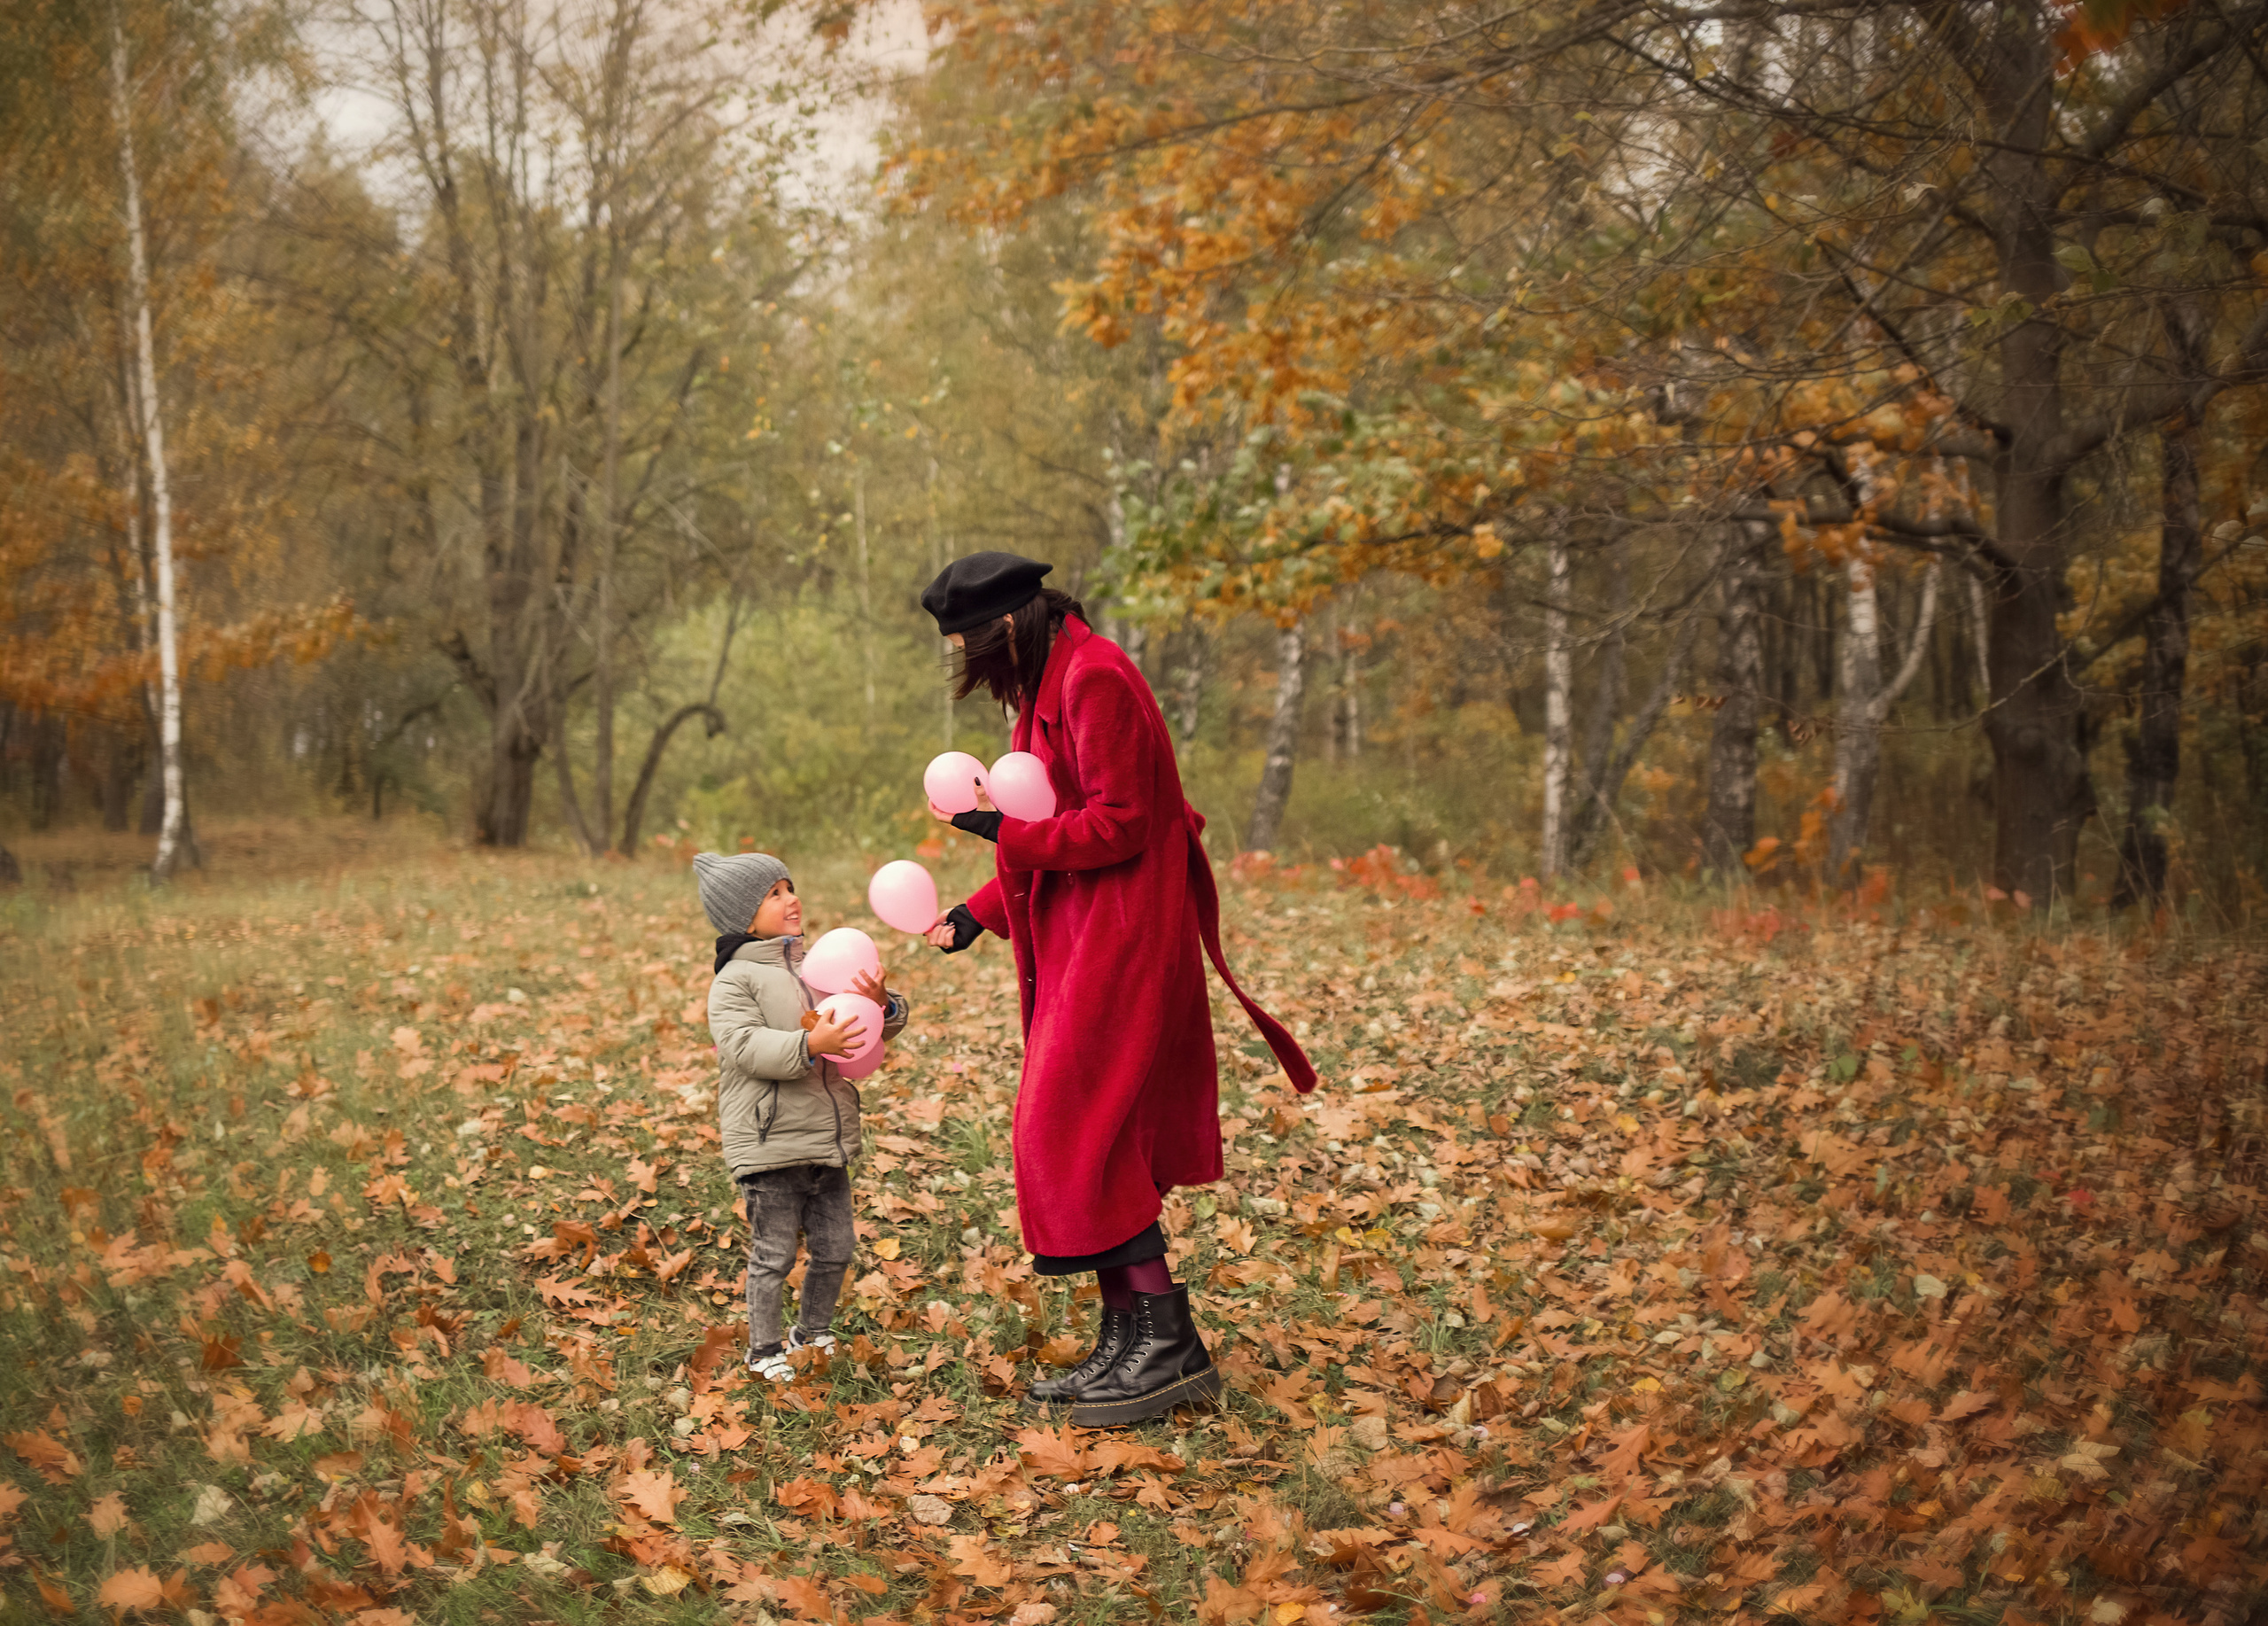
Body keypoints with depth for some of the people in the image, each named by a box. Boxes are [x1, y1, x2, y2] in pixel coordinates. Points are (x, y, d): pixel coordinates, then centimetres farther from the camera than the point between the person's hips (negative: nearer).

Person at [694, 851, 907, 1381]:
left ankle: (812, 1333, 34)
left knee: (835, 1249, 14)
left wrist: (880, 1005, -10)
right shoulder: (736, 980, -8)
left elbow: (874, 1029, 14)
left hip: (828, 1139, 7)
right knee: (774, 1255, 2)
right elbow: (746, 1047, -21)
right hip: (770, 1145, -6)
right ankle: (764, 1350, 17)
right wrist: (810, 1045, -34)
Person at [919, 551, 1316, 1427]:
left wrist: (1006, 832, -13)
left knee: (1079, 1136, -11)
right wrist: (981, 913, 13)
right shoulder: (1050, 685, 18)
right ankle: (1128, 1342, 16)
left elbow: (1117, 823, -20)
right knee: (1088, 1141, 10)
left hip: (1120, 947, -10)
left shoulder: (1094, 680, -15)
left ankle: (1170, 1343, -6)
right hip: (1081, 947, 10)